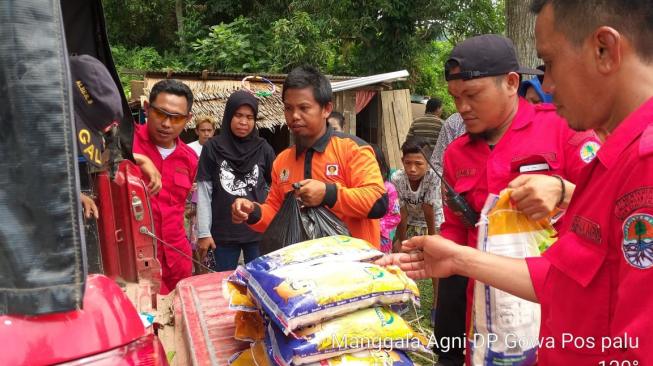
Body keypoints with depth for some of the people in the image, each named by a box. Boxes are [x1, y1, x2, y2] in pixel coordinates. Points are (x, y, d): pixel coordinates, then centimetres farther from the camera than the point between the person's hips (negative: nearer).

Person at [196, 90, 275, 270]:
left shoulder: (263, 149, 1)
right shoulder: (213, 148, -2)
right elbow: (204, 192, -1)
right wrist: (203, 233, -4)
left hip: (258, 230, 1)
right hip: (223, 232, 0)